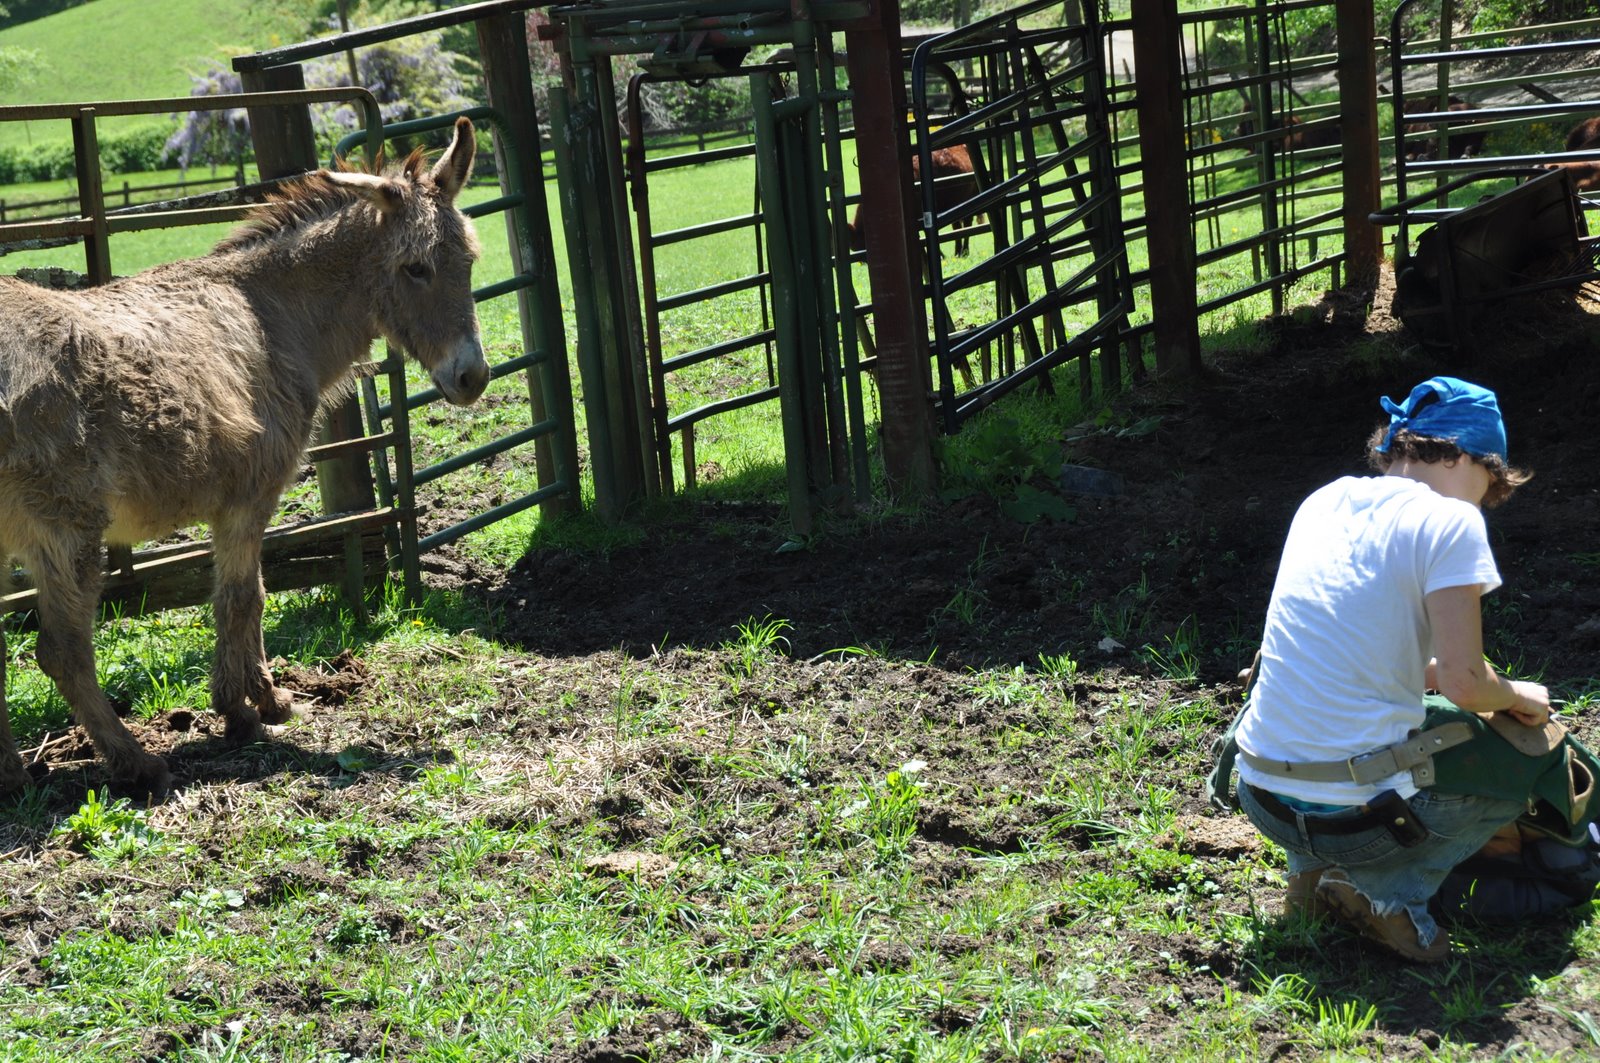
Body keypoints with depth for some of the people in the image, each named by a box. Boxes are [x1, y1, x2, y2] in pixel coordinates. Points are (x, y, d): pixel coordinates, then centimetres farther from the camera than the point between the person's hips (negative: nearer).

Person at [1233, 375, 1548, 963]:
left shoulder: (1324, 500, 11)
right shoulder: (1448, 521, -9)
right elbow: (1463, 682, -13)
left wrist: (1430, 673, 24)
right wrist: (1517, 696, 7)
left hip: (1261, 798, 7)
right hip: (1355, 812, -6)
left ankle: (1313, 873, 16)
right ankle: (1389, 892, -1)